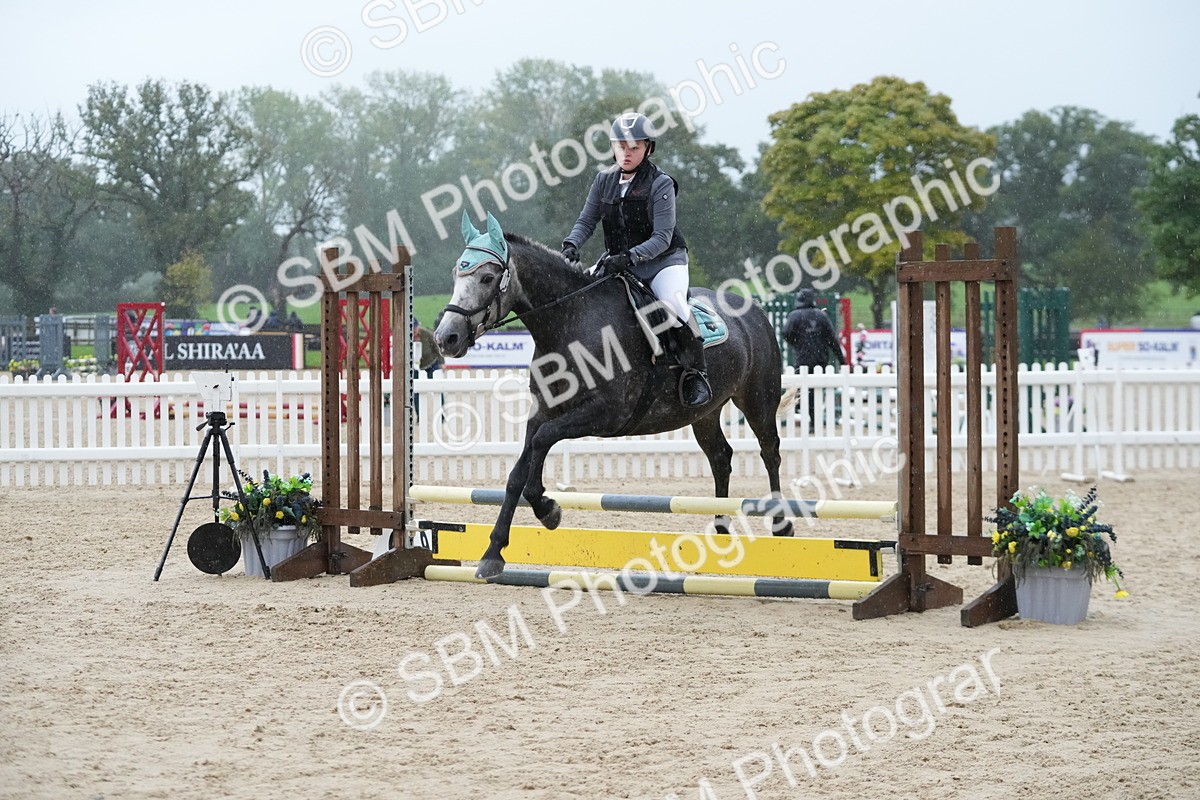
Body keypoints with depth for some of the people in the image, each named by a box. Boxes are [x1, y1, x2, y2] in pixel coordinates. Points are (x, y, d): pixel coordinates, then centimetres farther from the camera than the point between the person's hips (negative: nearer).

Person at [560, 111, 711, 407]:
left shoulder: (660, 184, -13)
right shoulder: (604, 180, 3)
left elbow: (662, 237, -19)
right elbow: (586, 221, 4)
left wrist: (629, 257, -34)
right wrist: (571, 245, -18)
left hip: (663, 261, -6)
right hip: (617, 261, 6)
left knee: (673, 305, -33)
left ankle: (696, 374, -16)